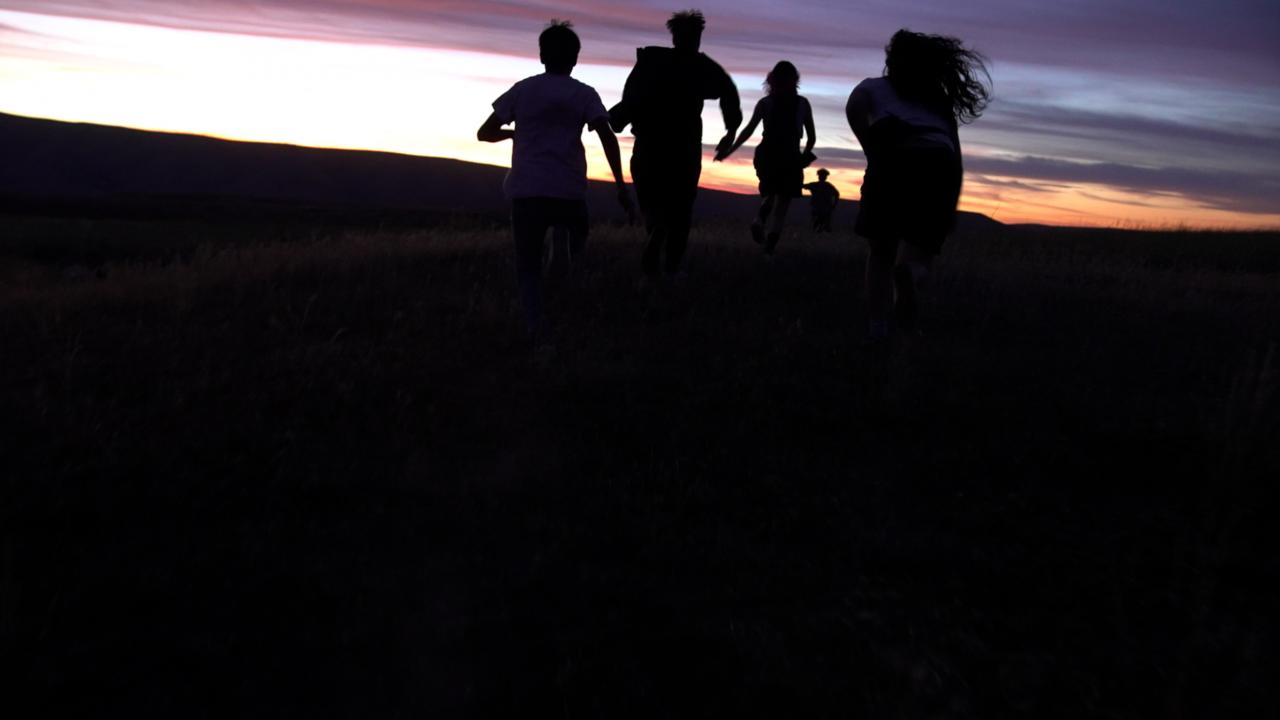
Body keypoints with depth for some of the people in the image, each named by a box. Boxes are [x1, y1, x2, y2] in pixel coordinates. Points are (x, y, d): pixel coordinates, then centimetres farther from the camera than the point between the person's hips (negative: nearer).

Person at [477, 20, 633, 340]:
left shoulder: (522, 90, 10)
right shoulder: (584, 94, 7)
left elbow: (484, 133, 12)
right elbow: (608, 138, -5)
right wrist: (621, 186, -3)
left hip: (526, 190, 1)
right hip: (570, 191, 0)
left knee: (528, 266, 6)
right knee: (574, 258, 20)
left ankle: (535, 328, -15)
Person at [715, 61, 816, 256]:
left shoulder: (766, 102, 4)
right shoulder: (802, 103, 4)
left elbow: (749, 129, -5)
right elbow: (811, 137, 4)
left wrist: (730, 149, -1)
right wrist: (805, 156, 22)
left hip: (768, 156, 2)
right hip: (790, 158, -2)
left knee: (771, 195, 23)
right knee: (782, 202, 3)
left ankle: (760, 220, -9)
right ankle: (770, 245, -13)